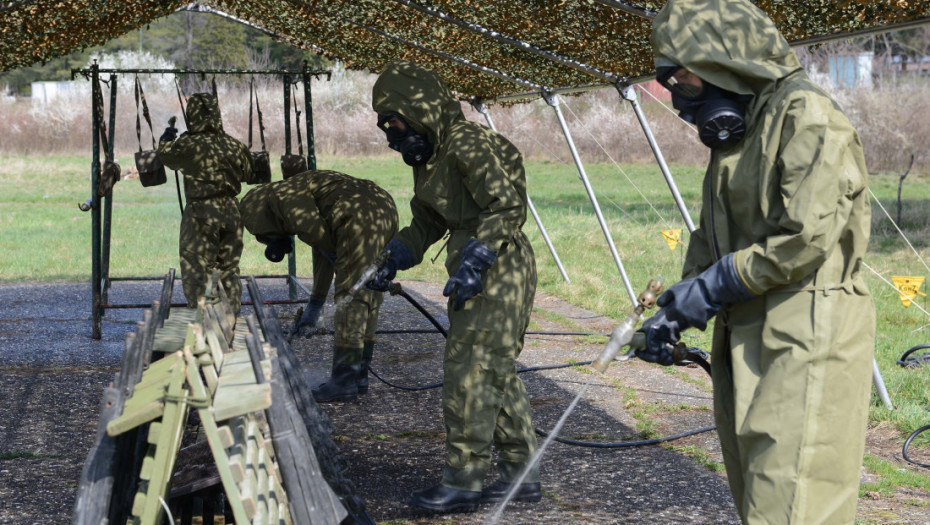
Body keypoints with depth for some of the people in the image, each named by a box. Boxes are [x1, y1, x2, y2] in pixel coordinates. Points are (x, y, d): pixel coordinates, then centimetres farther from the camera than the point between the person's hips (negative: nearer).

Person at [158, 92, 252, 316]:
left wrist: (166, 138, 26)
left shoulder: (189, 146, -12)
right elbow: (248, 173, 15)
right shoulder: (235, 146, 1)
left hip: (201, 215, -5)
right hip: (231, 212, 5)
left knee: (196, 271, 4)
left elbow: (165, 154, 6)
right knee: (229, 271, 13)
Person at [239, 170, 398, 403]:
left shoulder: (284, 195, 3)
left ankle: (345, 382, -1)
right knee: (367, 298, 15)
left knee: (350, 298, -5)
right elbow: (323, 254, 37)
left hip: (361, 217, -10)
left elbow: (317, 233, -10)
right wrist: (314, 306, 41)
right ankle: (358, 376, 21)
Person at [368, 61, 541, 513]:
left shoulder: (468, 146, -16)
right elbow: (428, 223, 25)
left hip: (498, 269, -10)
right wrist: (392, 260, 13)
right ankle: (521, 474, 20)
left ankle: (463, 480, -5)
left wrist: (472, 263, -27)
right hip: (476, 268, 10)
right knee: (497, 372, 13)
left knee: (468, 370, -10)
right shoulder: (429, 155, 15)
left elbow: (508, 208, -21)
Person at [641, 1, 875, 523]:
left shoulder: (808, 116, -12)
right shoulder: (734, 131, 18)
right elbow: (711, 237, 23)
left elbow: (806, 238, -20)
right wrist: (675, 310, 9)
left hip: (807, 337, -9)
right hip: (747, 340, 9)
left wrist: (708, 288, -13)